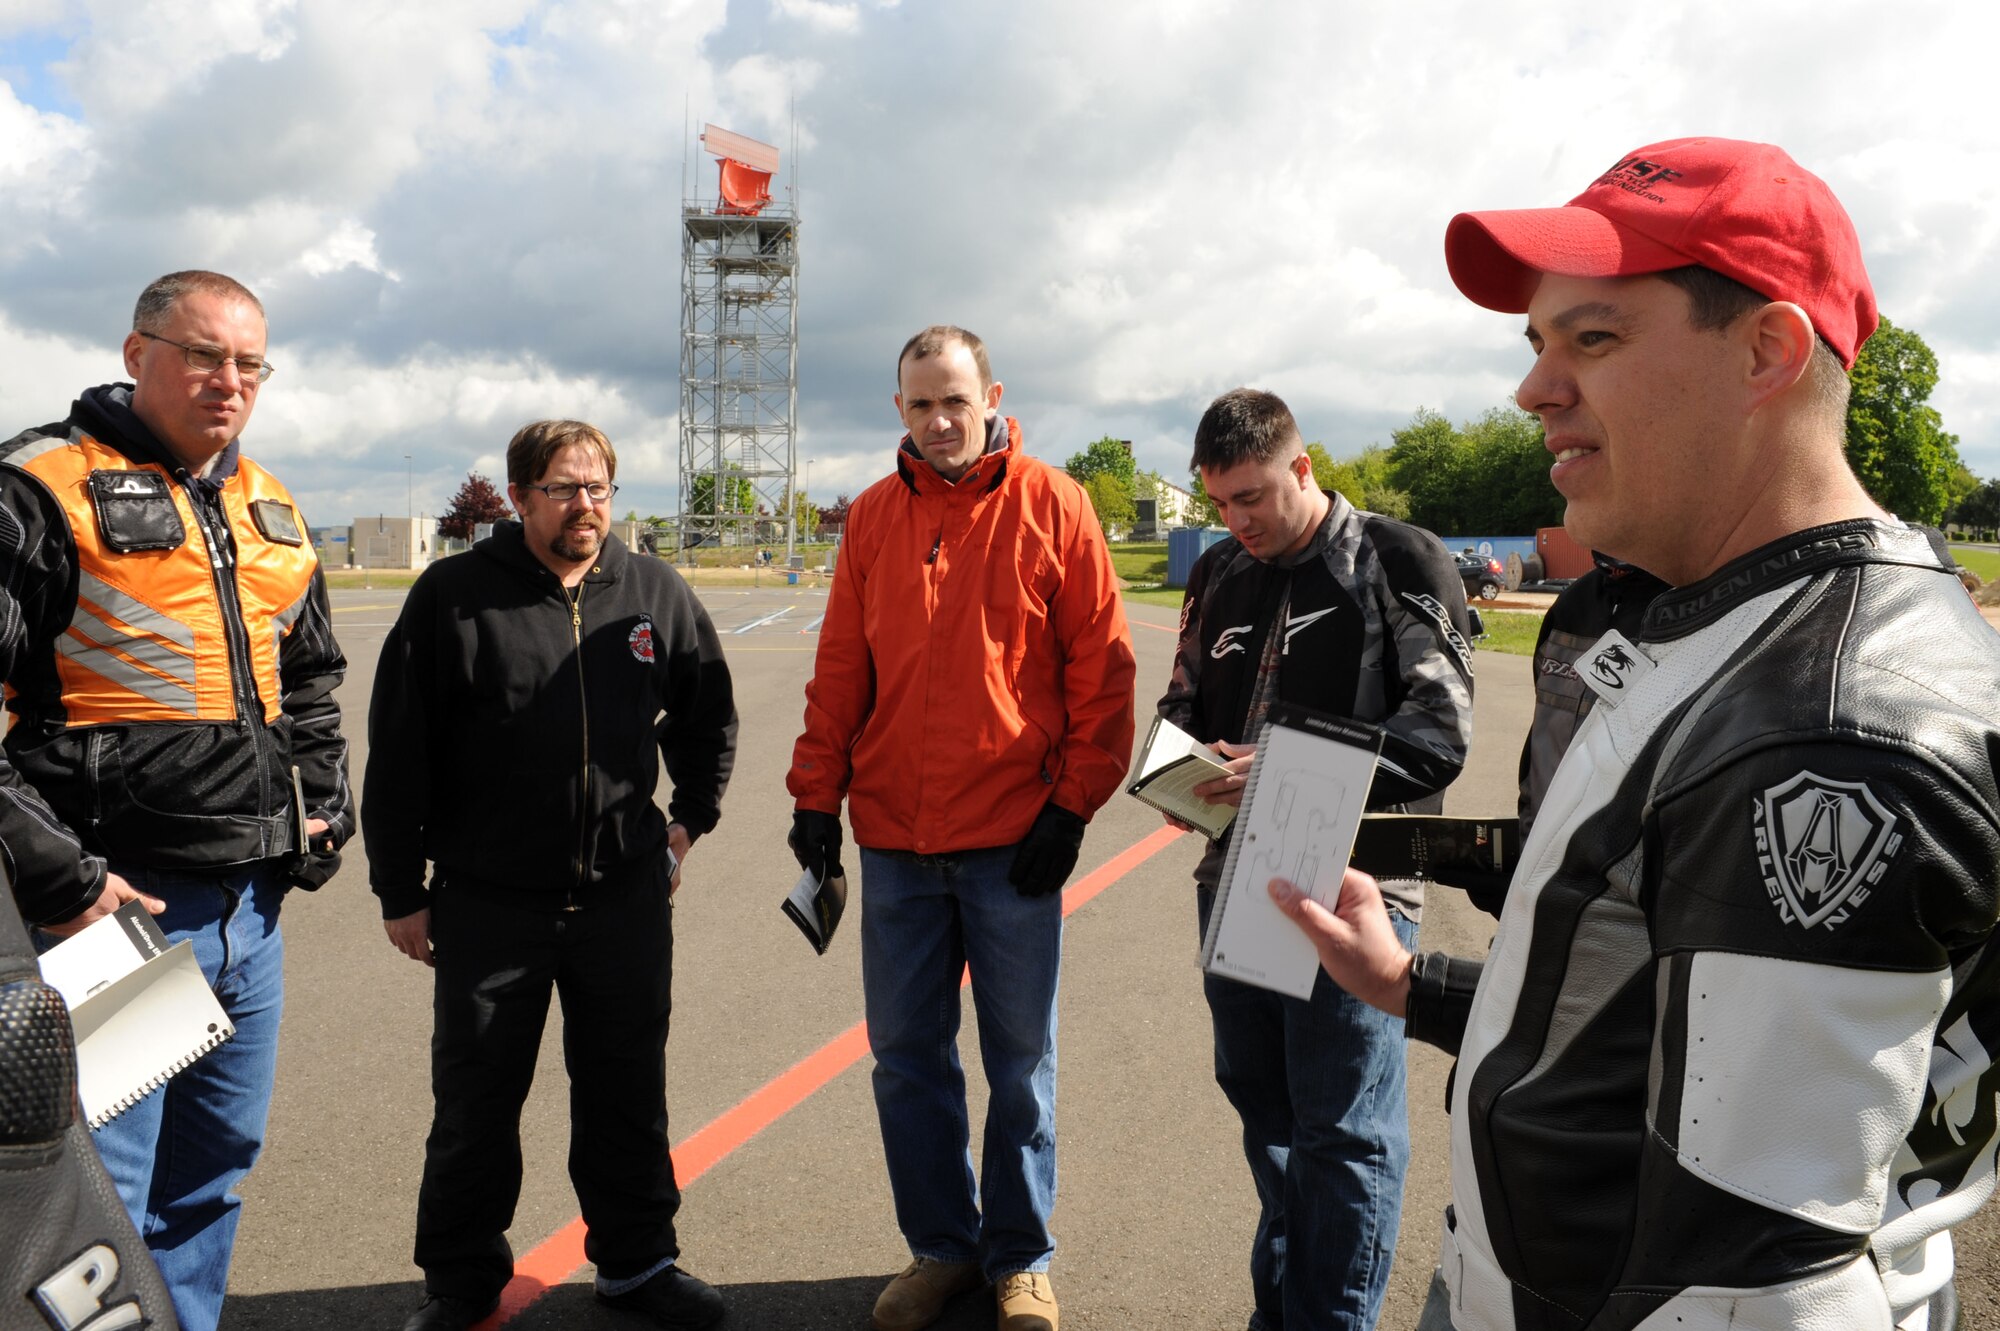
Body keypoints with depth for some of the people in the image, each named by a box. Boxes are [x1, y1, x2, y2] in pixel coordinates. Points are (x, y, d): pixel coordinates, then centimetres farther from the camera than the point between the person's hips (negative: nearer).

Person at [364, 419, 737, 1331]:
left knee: (628, 1092, 14)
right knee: (475, 1101, 11)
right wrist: (400, 891, -2)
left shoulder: (656, 594, 2)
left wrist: (689, 820, 14)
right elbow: (398, 754, -3)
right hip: (487, 903, -2)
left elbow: (709, 716, 18)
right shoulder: (452, 596, -6)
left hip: (626, 895, 2)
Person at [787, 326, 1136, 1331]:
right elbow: (839, 672, 10)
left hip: (1012, 838, -3)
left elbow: (1100, 666, -4)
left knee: (1021, 1061, 10)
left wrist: (1071, 805, -8)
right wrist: (815, 796, 4)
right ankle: (941, 1247, 31)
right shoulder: (874, 516, 8)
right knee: (907, 1055, 12)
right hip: (895, 840, 4)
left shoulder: (1050, 505, -3)